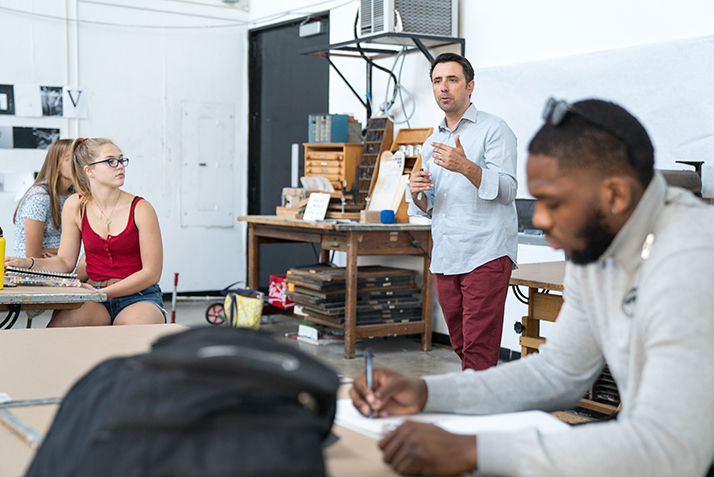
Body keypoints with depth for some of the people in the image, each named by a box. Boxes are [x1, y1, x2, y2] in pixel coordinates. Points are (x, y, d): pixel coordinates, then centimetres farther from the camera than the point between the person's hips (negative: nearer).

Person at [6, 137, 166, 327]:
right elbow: (65, 262, 9)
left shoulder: (141, 209, -7)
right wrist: (28, 263, -10)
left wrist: (102, 293, -14)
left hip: (139, 297, -2)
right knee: (58, 325, -29)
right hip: (93, 298, 2)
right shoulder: (75, 206, 3)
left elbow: (151, 273, -7)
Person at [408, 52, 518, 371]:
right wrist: (417, 193, 0)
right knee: (461, 345, 11)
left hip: (485, 255, -7)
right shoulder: (432, 143, 20)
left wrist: (466, 167, -27)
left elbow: (507, 190, -13)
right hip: (444, 258, 7)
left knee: (479, 350, -9)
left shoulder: (494, 130, -1)